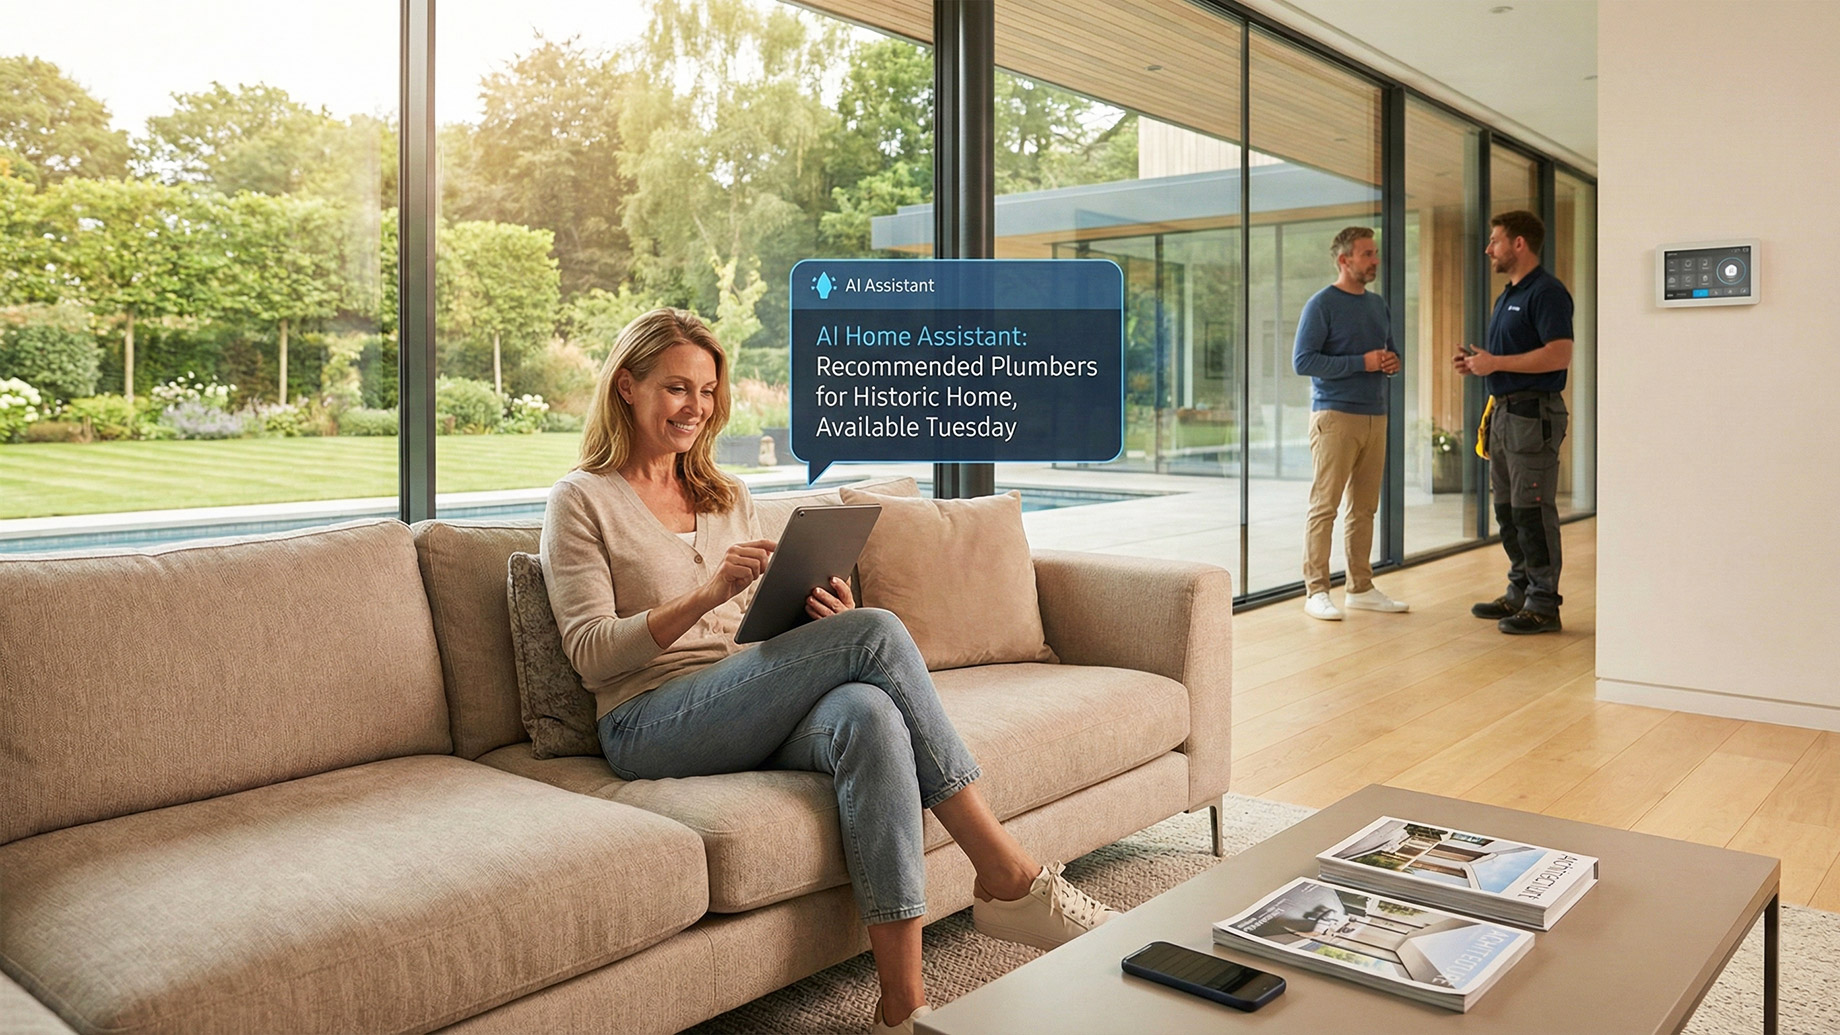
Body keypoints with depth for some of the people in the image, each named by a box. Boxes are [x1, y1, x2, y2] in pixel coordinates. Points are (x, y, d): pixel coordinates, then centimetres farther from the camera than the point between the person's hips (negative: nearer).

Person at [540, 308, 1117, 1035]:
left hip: (748, 718, 5)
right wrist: (708, 594, -21)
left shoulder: (728, 499, 22)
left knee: (869, 716, -34)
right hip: (650, 727, -5)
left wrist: (819, 623, -4)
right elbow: (592, 655, -7)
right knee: (877, 633, -26)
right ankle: (1010, 877, -20)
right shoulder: (581, 501, 4)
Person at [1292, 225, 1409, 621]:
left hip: (1375, 416, 7)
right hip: (1335, 415, -7)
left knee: (1364, 508, 10)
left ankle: (1360, 588, 17)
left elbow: (1390, 351, 27)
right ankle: (1316, 592, -4)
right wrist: (1363, 363, -16)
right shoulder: (1322, 304, -6)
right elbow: (1303, 361, -13)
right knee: (1325, 506, -7)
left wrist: (1393, 362, 2)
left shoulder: (1378, 304, 16)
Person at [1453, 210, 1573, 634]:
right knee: (1507, 511, 14)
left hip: (1532, 414, -10)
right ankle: (1519, 593, 23)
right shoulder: (1508, 295, 19)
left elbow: (1559, 354, -23)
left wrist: (1496, 362, -19)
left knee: (1532, 512, -7)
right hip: (1503, 411, 10)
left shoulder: (1547, 292, -12)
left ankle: (1543, 604, -1)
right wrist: (1477, 361, 8)